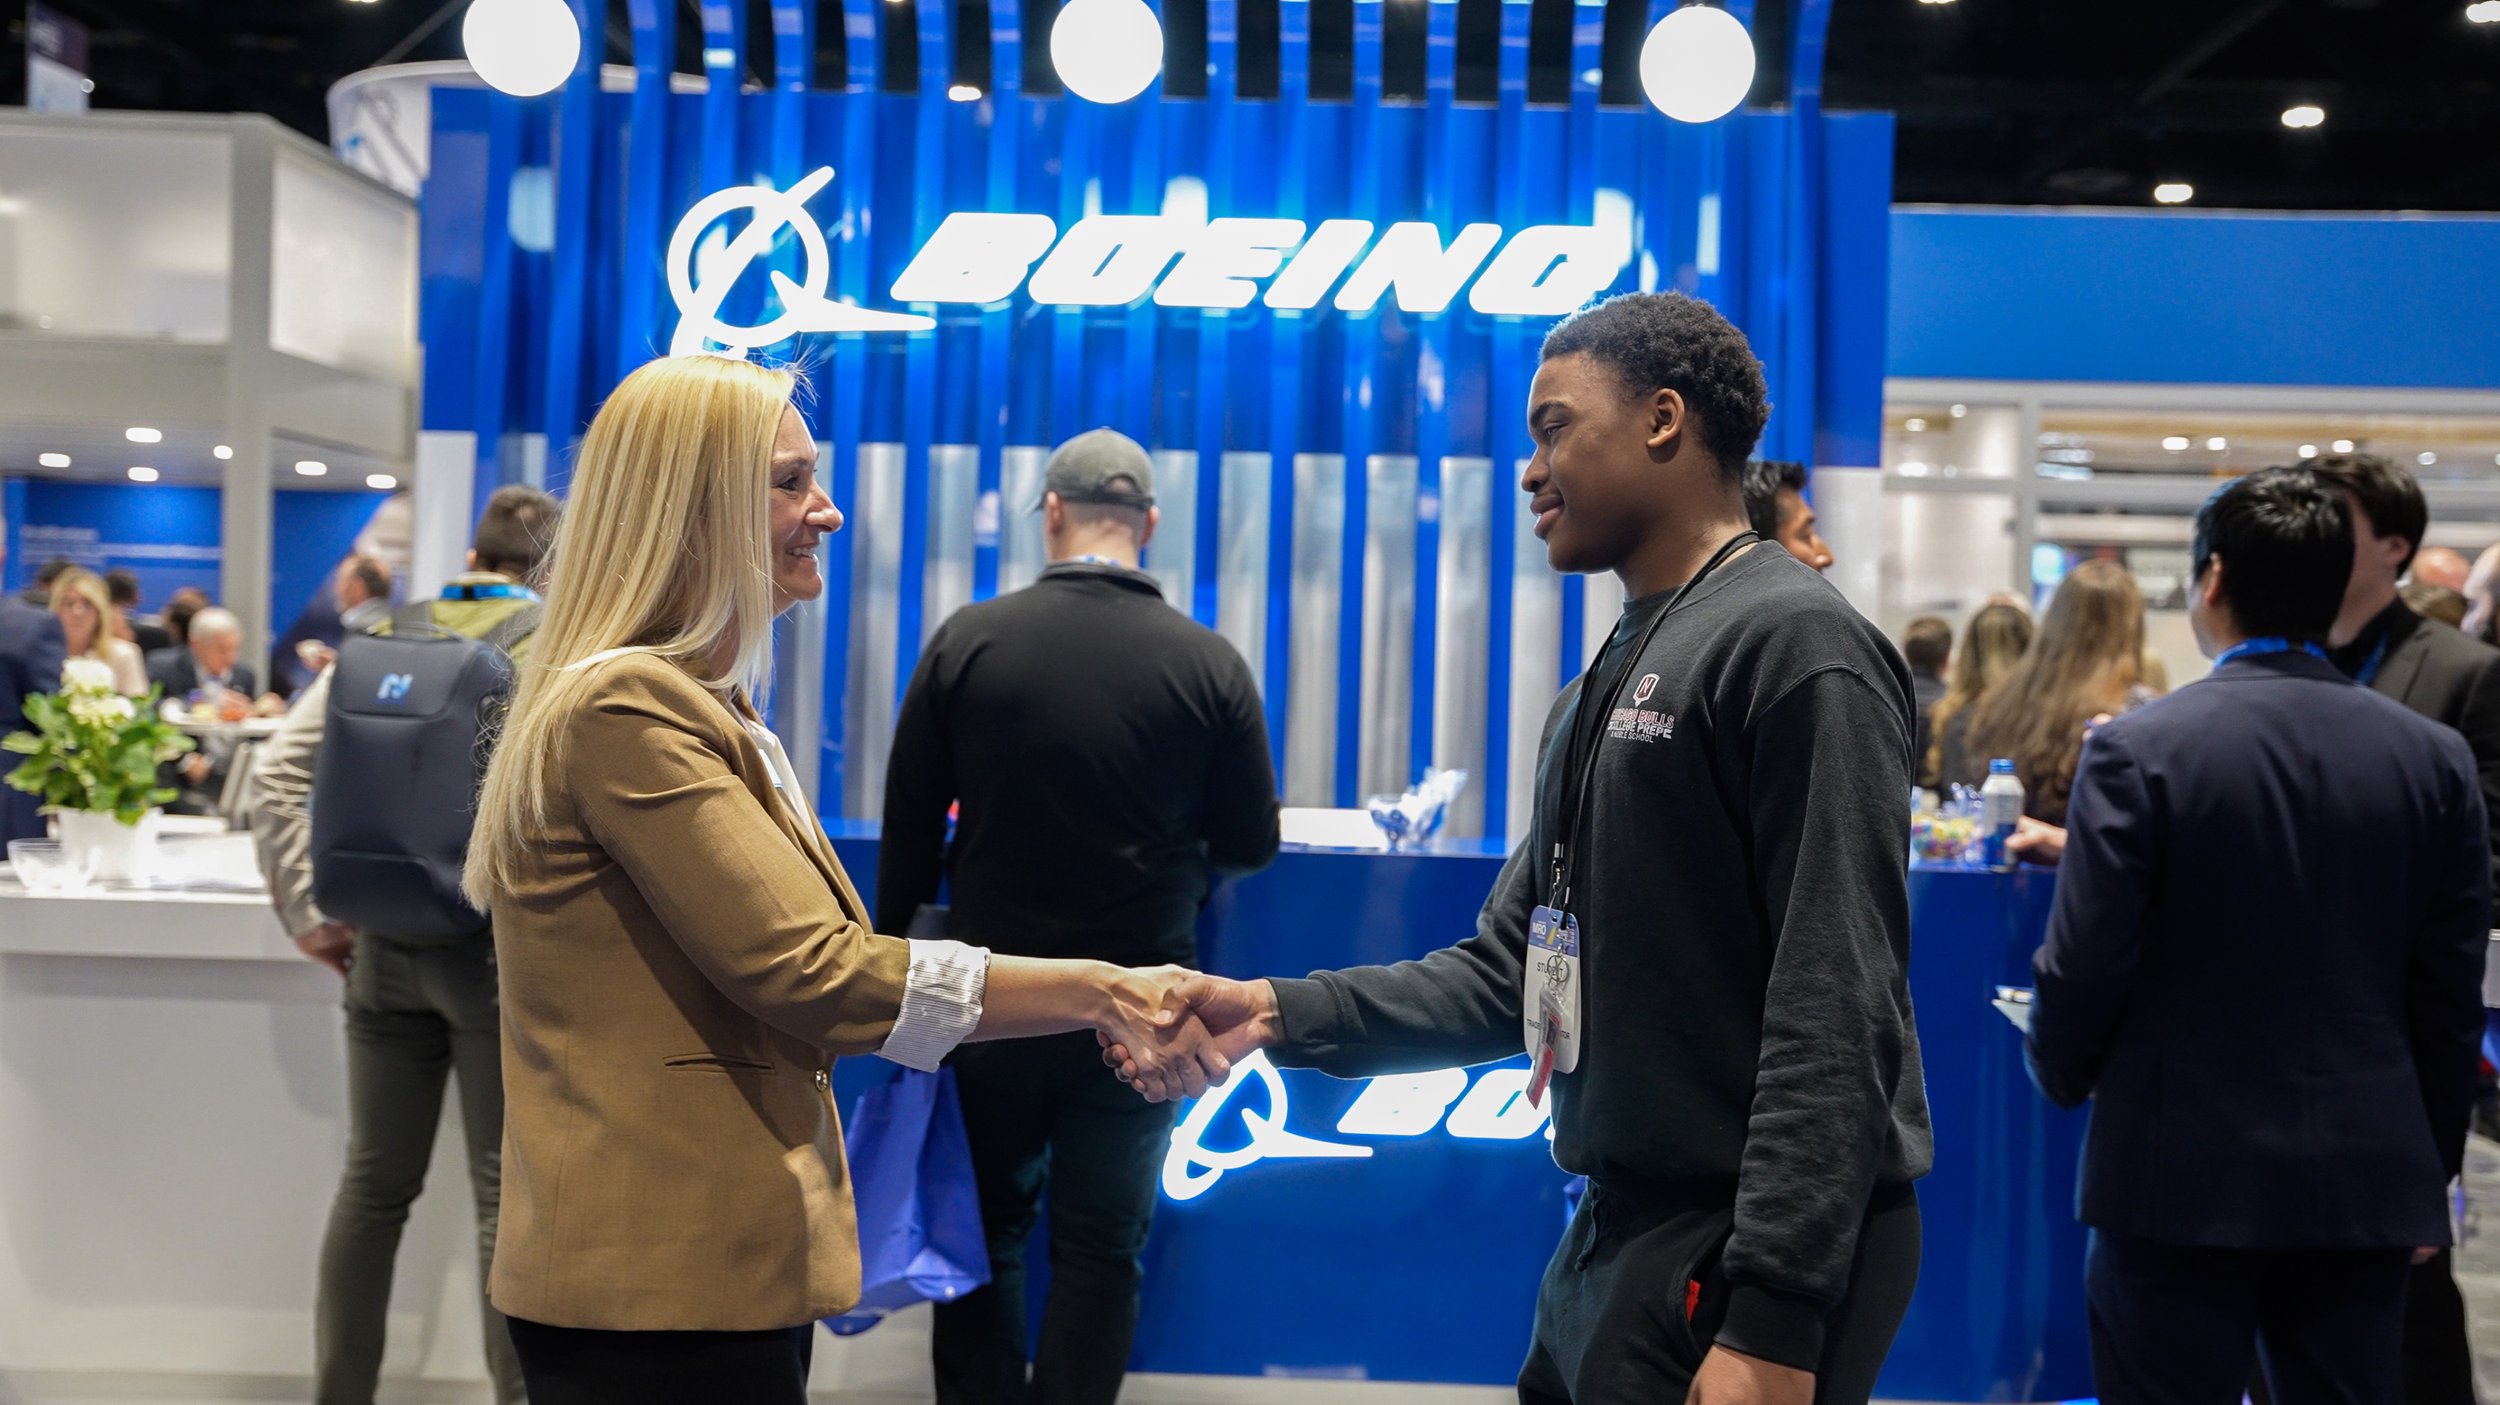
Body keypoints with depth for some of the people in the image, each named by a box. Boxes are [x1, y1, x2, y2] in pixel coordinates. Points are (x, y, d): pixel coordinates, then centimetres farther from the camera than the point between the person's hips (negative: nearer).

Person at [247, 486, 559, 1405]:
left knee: (375, 1183, 14)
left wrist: (307, 911, 5)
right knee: (507, 1195, 3)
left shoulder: (389, 635, 6)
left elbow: (280, 769, 1)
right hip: (500, 951, -4)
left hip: (384, 945, 4)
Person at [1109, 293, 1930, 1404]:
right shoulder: (1599, 694, 16)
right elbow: (1511, 973, 15)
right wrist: (1276, 1011, 2)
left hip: (1749, 1258, -8)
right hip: (1616, 1235, 8)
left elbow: (1832, 1011, -20)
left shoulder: (1793, 645, -13)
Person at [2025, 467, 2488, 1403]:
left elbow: (2083, 964, -11)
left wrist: (2062, 1078, 10)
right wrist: (2430, 1165, 15)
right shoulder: (2435, 758, 0)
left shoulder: (2140, 749, -11)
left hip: (2181, 1179, -3)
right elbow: (2451, 991, 4)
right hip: (2368, 1182, 4)